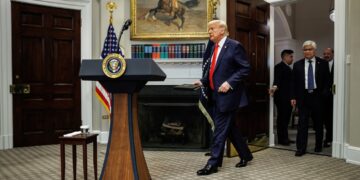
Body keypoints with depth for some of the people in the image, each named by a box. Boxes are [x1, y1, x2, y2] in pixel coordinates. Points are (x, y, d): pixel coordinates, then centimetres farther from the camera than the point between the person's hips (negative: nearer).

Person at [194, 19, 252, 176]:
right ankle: (245, 155, 32)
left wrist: (229, 83, -21)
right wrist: (203, 81, 3)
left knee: (220, 129, -4)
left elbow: (245, 69, -12)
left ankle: (213, 163, 5)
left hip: (227, 95, -8)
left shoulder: (234, 46, -8)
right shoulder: (214, 48, 15)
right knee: (229, 127, 16)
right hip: (215, 95, 8)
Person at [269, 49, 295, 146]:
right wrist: (275, 87, -42)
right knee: (282, 118, -4)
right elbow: (277, 79, -24)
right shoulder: (279, 66, -9)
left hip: (288, 98, 9)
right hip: (282, 97, -9)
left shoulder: (289, 68, 20)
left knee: (286, 119, 10)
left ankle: (285, 138, 17)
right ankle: (281, 139, 2)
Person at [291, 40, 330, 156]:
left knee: (318, 123, 11)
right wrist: (293, 97, -2)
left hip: (317, 96, 0)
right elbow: (294, 82, 5)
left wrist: (324, 94, -9)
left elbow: (327, 80, 3)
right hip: (303, 97, 0)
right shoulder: (297, 65, 5)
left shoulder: (322, 63, 3)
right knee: (302, 123, -2)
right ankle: (301, 148, 1)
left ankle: (318, 146, 28)